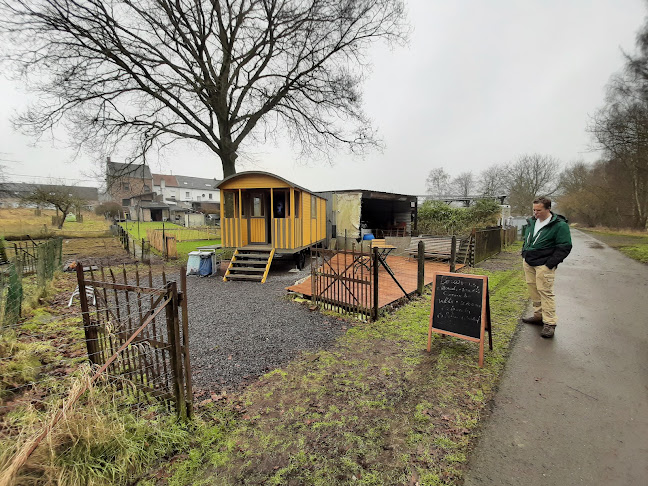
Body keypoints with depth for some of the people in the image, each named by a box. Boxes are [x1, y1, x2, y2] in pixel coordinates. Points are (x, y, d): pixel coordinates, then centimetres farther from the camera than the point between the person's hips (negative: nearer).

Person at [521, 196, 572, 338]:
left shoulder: (559, 225, -10)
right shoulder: (531, 222, 11)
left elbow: (564, 247, -10)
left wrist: (550, 264, -15)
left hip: (543, 265, -7)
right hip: (528, 263, 7)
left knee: (545, 292, -7)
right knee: (533, 290, 13)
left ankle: (549, 323, 1)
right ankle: (538, 315, 26)